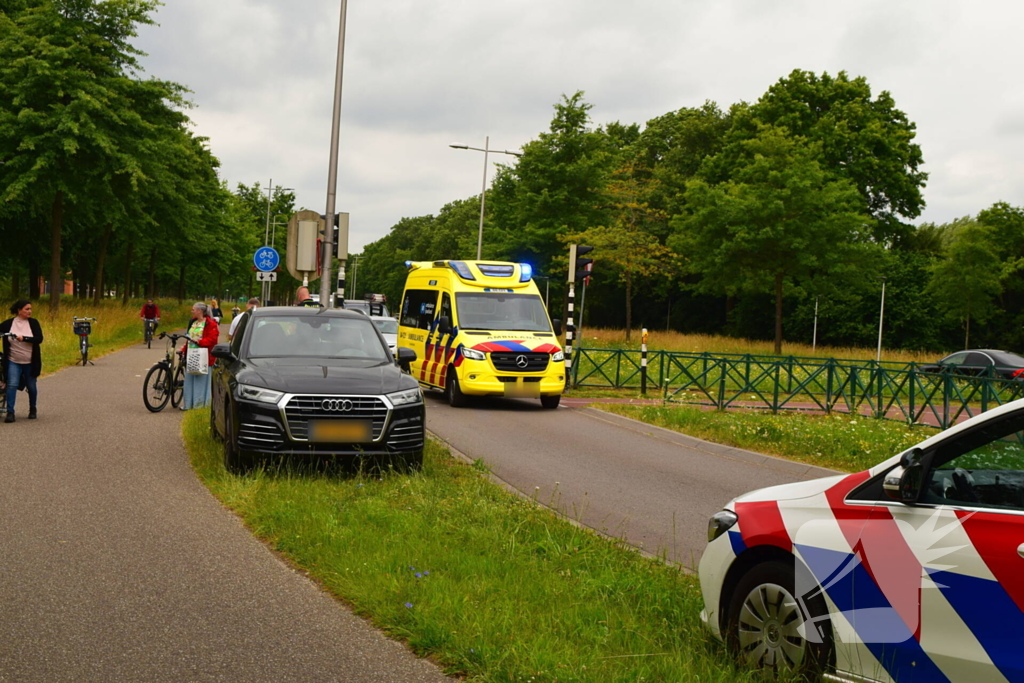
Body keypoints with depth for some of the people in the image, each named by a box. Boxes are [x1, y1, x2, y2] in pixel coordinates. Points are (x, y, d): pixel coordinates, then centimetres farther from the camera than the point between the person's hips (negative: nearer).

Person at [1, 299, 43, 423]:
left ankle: (32, 410, 32)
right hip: (13, 362, -1)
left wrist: (24, 338, -25)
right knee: (12, 385, -15)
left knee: (31, 387, 11)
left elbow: (39, 339, -13)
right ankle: (10, 412, -14)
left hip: (30, 362, 1)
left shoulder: (33, 323, -4)